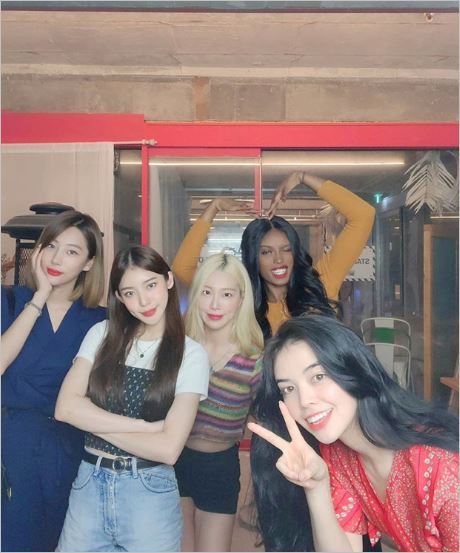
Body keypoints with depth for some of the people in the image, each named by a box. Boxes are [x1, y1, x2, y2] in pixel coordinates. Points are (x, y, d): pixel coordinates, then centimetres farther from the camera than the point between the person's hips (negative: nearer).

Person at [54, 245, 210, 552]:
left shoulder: (191, 354, -8)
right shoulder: (102, 334, 1)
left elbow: (168, 448, -14)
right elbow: (65, 407, -9)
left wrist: (96, 423, -8)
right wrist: (145, 425, -15)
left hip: (150, 493, -2)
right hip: (88, 485, 3)